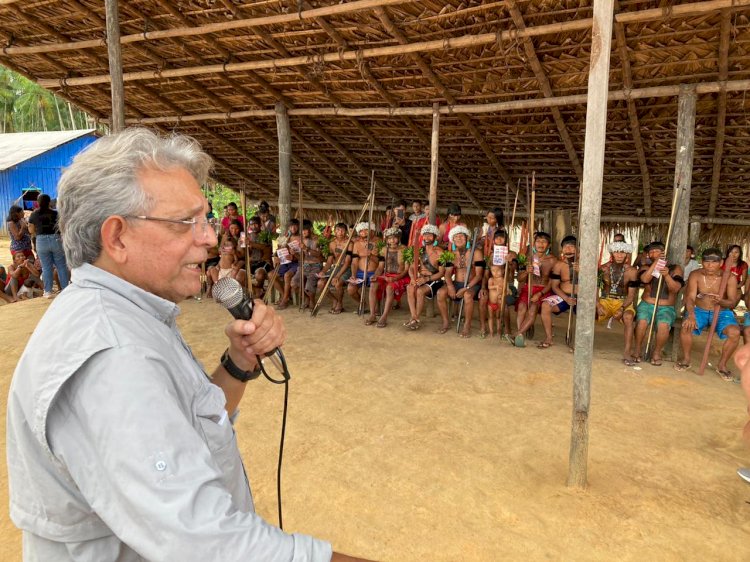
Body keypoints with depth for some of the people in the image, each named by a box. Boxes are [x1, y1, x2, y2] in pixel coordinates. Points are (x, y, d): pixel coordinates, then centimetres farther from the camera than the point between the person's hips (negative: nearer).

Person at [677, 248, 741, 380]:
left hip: (722, 312, 0)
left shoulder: (730, 278, -9)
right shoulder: (695, 275, -8)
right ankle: (686, 359, -5)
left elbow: (732, 302, -14)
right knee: (686, 326, -30)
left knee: (734, 333, -28)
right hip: (699, 310, 0)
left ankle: (722, 365, -3)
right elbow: (690, 297, -16)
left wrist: (720, 301, -39)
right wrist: (691, 315, -35)